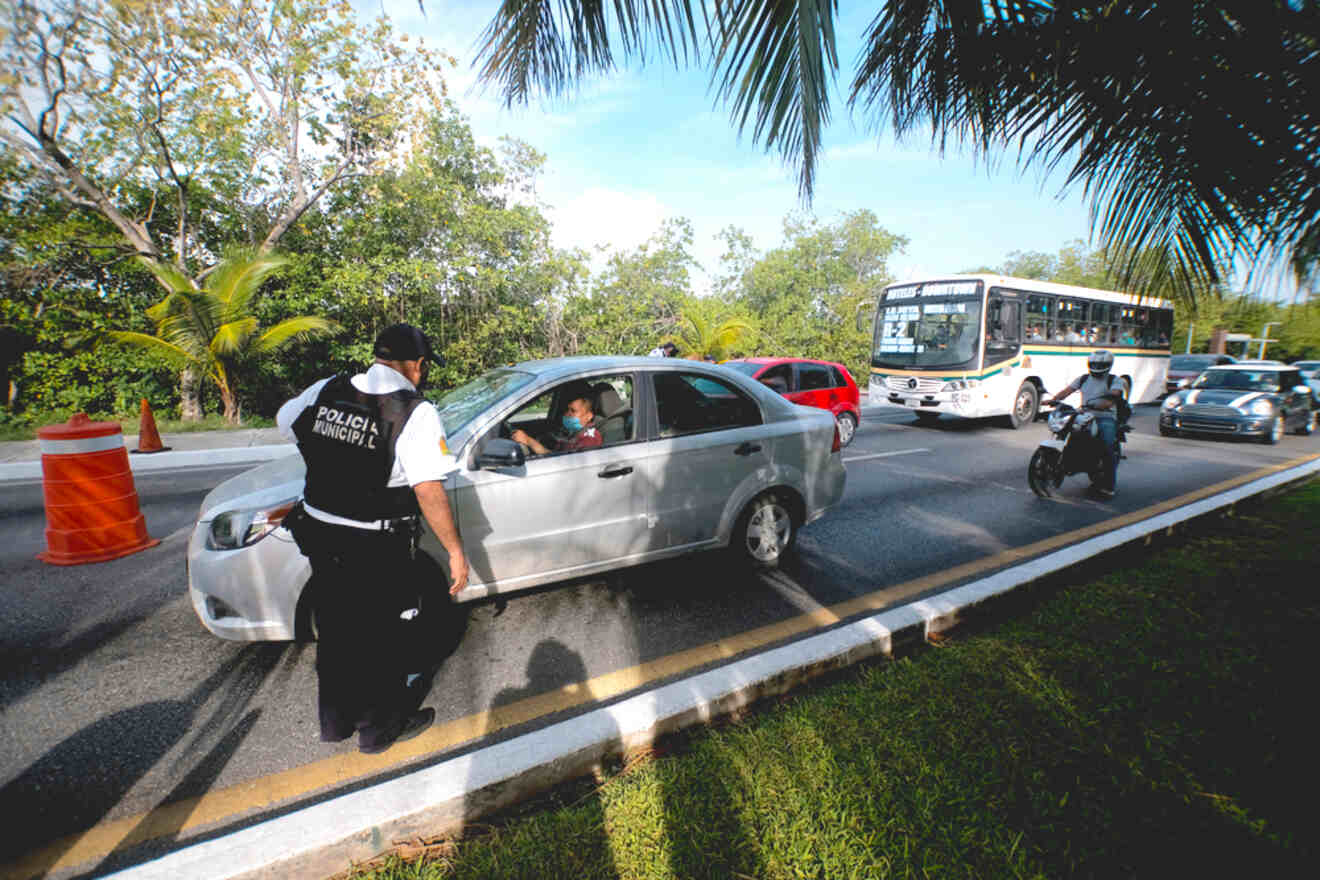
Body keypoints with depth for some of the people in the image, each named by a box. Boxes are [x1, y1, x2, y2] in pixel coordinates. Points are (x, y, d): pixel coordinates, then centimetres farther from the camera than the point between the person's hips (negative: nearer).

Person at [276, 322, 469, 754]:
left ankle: (335, 719, 43)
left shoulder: (326, 391, -1)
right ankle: (381, 725, 34)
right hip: (375, 549, -6)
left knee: (334, 629, 23)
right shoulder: (416, 413, -19)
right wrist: (455, 550, -17)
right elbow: (429, 491, -24)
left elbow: (283, 422, 19)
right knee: (378, 637, 14)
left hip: (319, 535, 6)